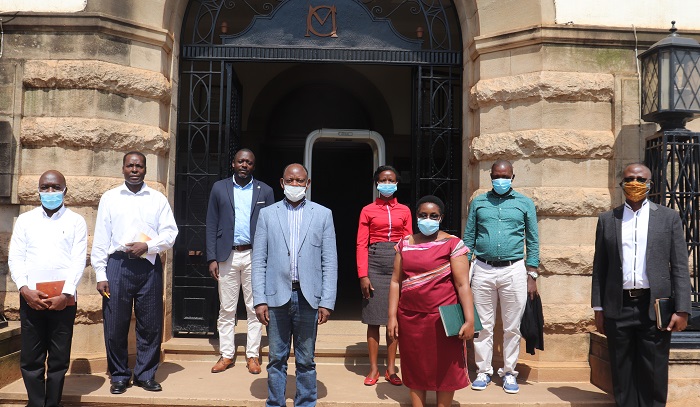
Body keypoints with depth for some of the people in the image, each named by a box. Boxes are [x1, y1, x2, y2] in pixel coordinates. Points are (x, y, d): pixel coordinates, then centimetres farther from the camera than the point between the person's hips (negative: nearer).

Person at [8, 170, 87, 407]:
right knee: (31, 358, 4)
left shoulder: (76, 222, 6)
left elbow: (79, 261, -1)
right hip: (30, 298, 1)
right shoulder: (25, 220, 11)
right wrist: (25, 289, -9)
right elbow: (15, 258, 6)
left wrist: (65, 294, -12)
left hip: (64, 298, -1)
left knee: (59, 359, 4)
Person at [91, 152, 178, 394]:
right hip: (118, 265, 0)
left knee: (150, 324, 4)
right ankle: (119, 376, 20)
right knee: (115, 324, 4)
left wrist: (148, 246, -13)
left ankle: (145, 375, 19)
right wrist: (100, 274, -1)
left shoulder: (158, 199, 8)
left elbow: (170, 233, 3)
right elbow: (101, 239, 4)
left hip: (149, 265, 0)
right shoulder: (109, 198, 7)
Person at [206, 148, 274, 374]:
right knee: (226, 309, 7)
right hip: (227, 256, 1)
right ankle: (226, 355, 19)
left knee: (254, 309, 6)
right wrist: (212, 258, -2)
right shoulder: (219, 188, 6)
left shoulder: (265, 191, 5)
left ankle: (252, 355, 17)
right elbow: (211, 225, 5)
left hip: (254, 256, 0)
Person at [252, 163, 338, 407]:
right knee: (276, 359, 10)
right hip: (276, 297, 1)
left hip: (308, 298, 0)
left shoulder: (323, 214, 5)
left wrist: (327, 302, -4)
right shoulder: (267, 214, 7)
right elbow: (259, 261, 4)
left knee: (306, 360, 10)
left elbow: (330, 262, 2)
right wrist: (259, 300, -3)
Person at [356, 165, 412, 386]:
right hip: (374, 263, -1)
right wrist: (363, 275, -9)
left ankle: (391, 369, 15)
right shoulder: (368, 210, 4)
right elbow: (362, 244, -1)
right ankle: (373, 368, 13)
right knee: (374, 318, 2)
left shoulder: (404, 211, 9)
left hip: (397, 264, 2)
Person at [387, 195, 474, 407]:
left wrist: (469, 320, -15)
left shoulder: (452, 243, -4)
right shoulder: (405, 243, 7)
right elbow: (396, 281, 7)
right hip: (410, 317, 4)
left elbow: (462, 284, -9)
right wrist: (392, 316, 2)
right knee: (414, 368, 12)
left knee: (444, 368, 7)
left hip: (442, 317, -3)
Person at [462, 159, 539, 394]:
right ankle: (483, 371, 19)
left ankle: (509, 372, 21)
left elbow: (532, 241, 6)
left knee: (512, 327, 7)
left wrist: (531, 276, 1)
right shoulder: (478, 203, 8)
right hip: (483, 270, 1)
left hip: (514, 271, 0)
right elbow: (468, 239, 9)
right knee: (483, 325, 6)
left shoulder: (525, 204, 6)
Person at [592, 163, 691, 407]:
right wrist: (598, 309, 5)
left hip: (655, 308, -1)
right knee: (623, 375, 9)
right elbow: (599, 267, 8)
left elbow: (680, 267, 2)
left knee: (654, 375, 6)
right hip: (619, 308, 1)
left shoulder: (669, 217, 5)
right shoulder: (607, 219, 8)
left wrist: (681, 310, -6)